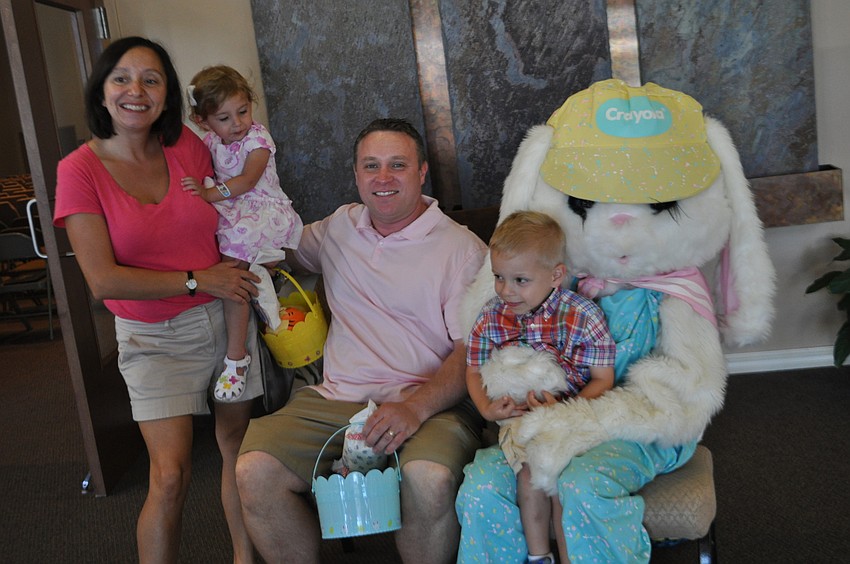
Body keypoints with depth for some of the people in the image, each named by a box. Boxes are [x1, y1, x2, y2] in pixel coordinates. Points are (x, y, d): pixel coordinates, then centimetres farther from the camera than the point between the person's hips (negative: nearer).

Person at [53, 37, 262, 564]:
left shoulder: (188, 146, -1)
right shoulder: (80, 170, -10)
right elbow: (104, 280, -15)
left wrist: (240, 311, 1)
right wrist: (197, 280, -14)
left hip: (224, 318, 3)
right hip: (155, 337, -3)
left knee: (238, 443, 12)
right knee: (171, 475, -9)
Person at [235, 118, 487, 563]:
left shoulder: (462, 249, 1)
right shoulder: (338, 227, 17)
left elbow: (472, 351, -5)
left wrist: (416, 407, -22)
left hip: (430, 404, -3)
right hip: (336, 398, 4)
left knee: (430, 478, -34)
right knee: (254, 472, -21)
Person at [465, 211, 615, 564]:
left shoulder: (584, 316, -9)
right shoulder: (491, 317, 1)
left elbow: (603, 379, -6)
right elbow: (475, 370, 12)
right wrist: (487, 408, -7)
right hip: (517, 415, 2)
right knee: (533, 469, -24)